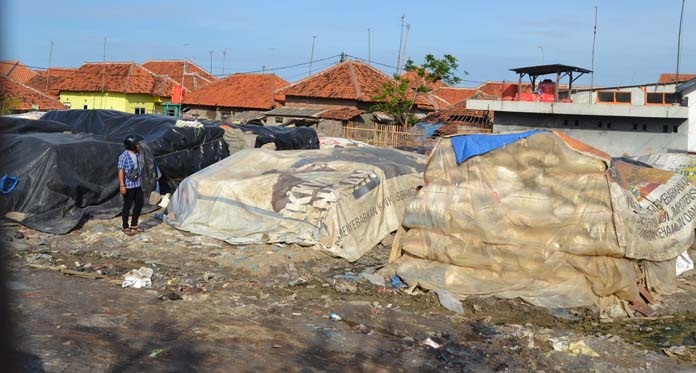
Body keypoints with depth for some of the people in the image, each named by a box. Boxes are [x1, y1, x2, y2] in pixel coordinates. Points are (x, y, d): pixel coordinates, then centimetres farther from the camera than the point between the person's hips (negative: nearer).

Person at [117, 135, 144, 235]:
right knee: (127, 206, 1)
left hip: (138, 185, 8)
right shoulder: (124, 156, -14)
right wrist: (122, 185, -21)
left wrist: (141, 182, 19)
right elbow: (121, 171, -16)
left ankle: (134, 225, 25)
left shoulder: (137, 154, 9)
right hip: (128, 185, -8)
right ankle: (126, 227, 12)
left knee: (139, 204, 11)